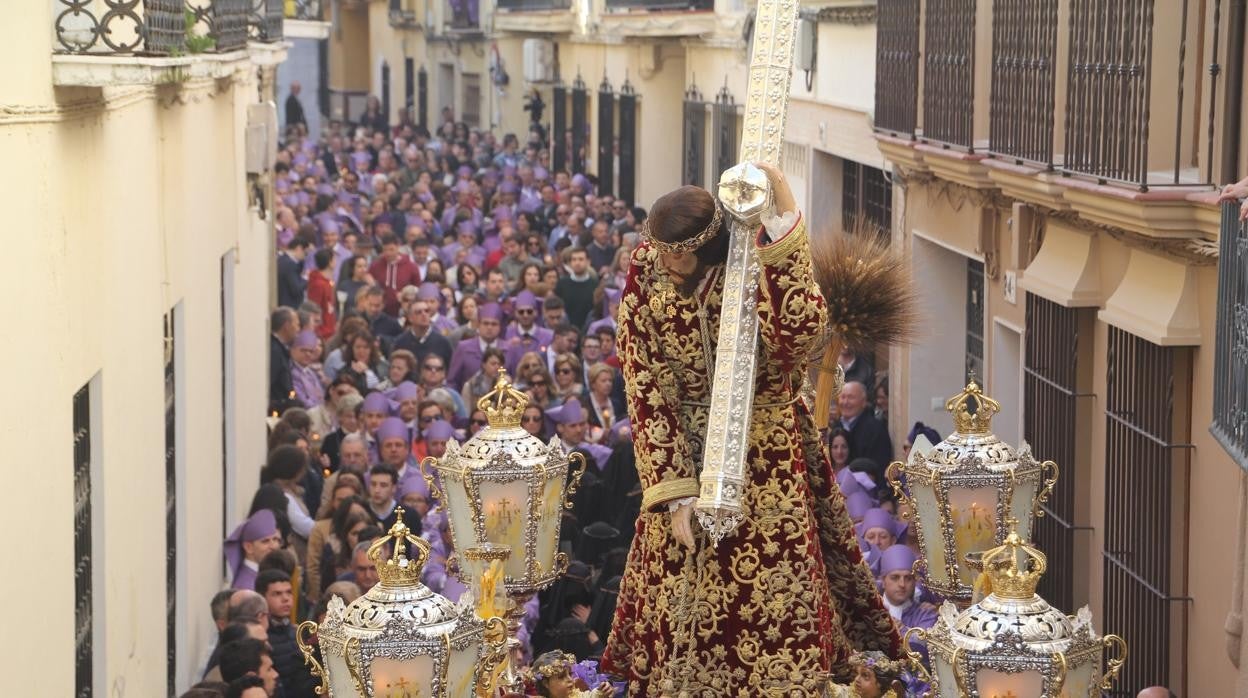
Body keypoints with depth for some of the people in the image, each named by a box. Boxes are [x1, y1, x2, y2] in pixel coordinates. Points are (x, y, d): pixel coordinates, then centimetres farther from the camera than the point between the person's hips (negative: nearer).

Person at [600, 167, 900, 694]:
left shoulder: (756, 268, -15)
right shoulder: (646, 278, -10)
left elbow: (800, 332, -37)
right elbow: (647, 392, -10)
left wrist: (783, 220, -38)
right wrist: (676, 494, -17)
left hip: (766, 461, -2)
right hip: (683, 457, 2)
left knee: (775, 602, -2)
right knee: (682, 608, 5)